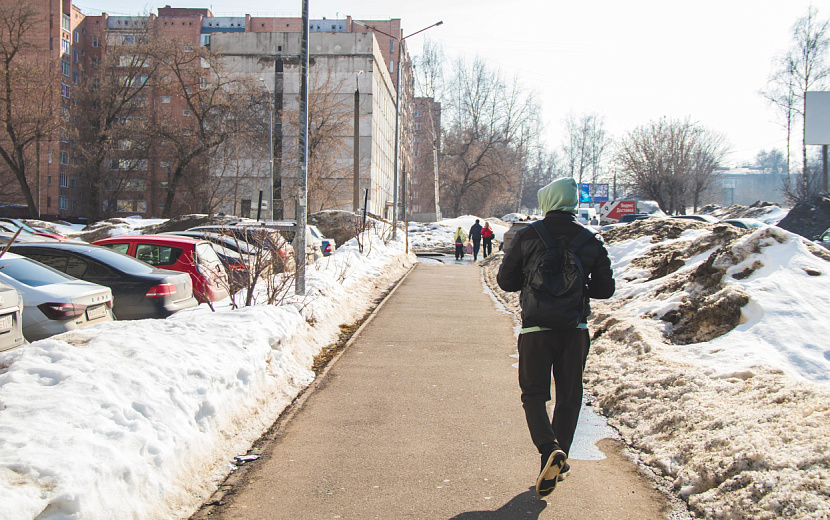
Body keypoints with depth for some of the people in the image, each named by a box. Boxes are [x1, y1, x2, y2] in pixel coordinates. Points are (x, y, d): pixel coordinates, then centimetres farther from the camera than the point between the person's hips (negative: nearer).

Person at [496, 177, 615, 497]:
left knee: (534, 393, 7)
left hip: (536, 327, -2)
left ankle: (549, 448, -17)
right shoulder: (591, 240, 1)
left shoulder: (527, 236, -4)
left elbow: (505, 281, 2)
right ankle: (557, 464, 18)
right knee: (569, 397, 14)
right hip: (575, 328, 2)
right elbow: (605, 289, 5)